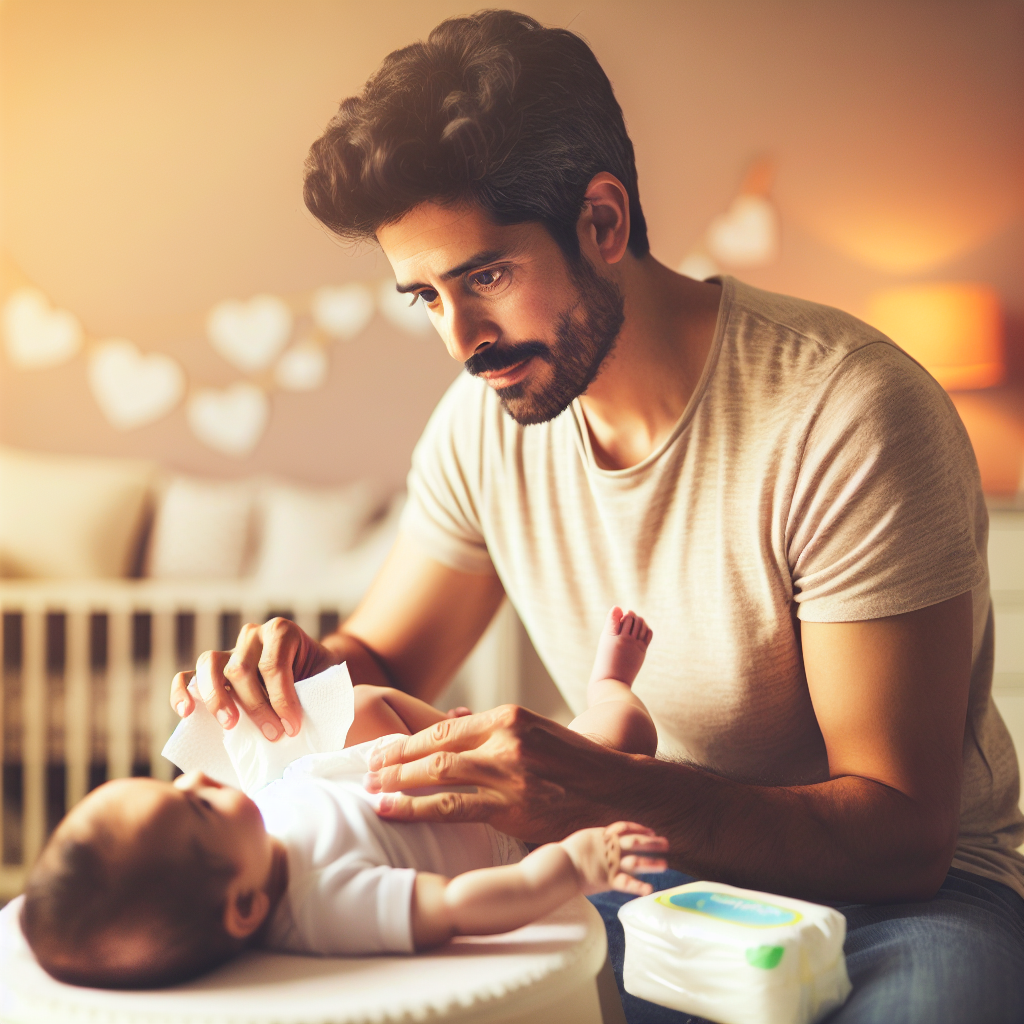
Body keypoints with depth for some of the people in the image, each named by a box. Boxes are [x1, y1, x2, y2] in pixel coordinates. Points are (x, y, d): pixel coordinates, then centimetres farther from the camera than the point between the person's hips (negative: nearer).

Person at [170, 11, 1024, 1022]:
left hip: (894, 895, -3)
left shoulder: (848, 415, -23)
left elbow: (902, 833, -23)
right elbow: (384, 661, 8)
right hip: (643, 868, 4)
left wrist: (602, 793, -39)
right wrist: (306, 668, -17)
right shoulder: (484, 418, -4)